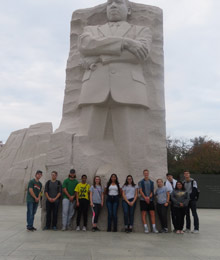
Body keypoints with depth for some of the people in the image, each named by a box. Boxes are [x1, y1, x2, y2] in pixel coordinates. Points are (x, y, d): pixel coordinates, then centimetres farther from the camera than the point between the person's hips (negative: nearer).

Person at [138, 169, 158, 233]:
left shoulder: (151, 182, 13)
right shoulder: (140, 182, 5)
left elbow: (152, 191, 6)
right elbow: (140, 191, -3)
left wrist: (149, 197, -11)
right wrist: (145, 198, -15)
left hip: (150, 200, 2)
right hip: (143, 200, -2)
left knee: (152, 213, 0)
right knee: (143, 214, -4)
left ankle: (154, 228, 3)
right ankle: (146, 228, -1)